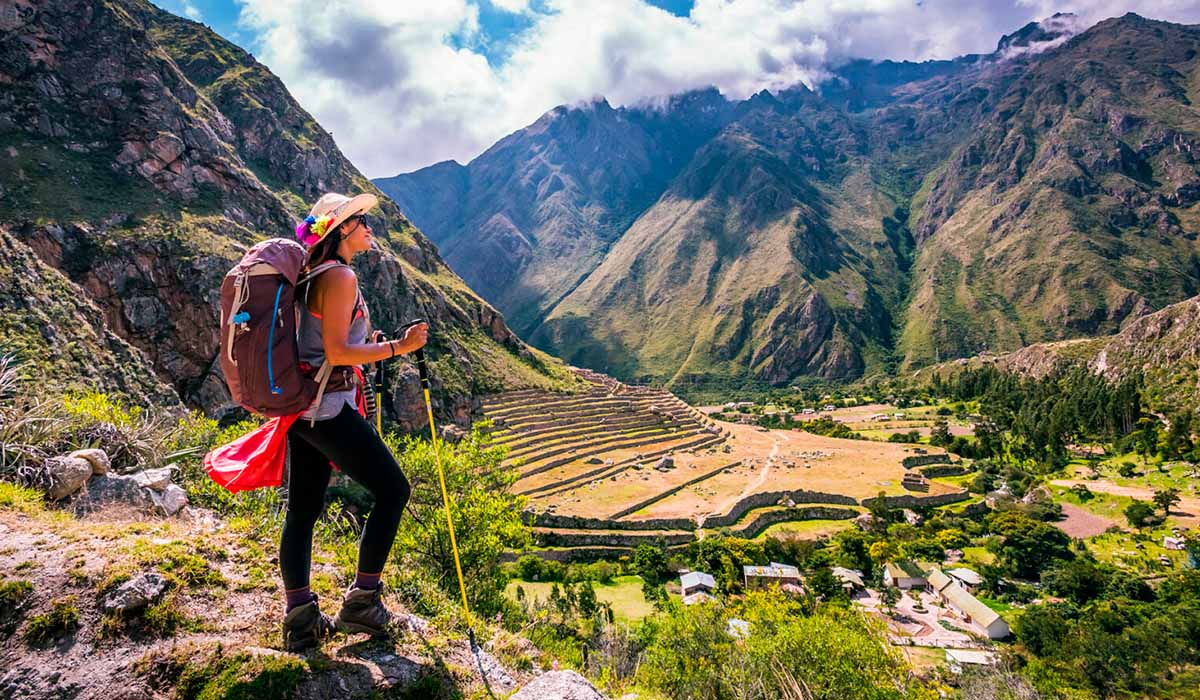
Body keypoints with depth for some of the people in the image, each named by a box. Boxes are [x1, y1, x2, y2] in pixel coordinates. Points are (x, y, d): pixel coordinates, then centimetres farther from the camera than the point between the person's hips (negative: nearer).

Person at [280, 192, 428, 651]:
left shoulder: (313, 277, 17)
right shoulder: (340, 276, -13)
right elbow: (336, 352, -19)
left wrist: (366, 343, 24)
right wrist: (398, 347, -16)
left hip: (300, 405, 10)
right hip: (328, 406, -10)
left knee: (302, 509, 10)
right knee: (392, 489, 0)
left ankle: (300, 619, 18)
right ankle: (362, 601, 6)